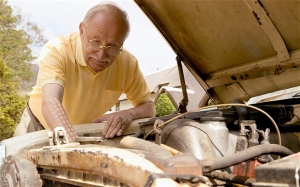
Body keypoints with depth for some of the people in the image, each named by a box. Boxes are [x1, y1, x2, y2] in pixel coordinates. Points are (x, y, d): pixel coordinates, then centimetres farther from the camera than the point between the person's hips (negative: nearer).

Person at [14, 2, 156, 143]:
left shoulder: (128, 63, -17)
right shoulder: (56, 51, -28)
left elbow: (149, 107, -7)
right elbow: (50, 102, -43)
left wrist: (129, 114, -28)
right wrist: (72, 142, -60)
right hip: (39, 126, -2)